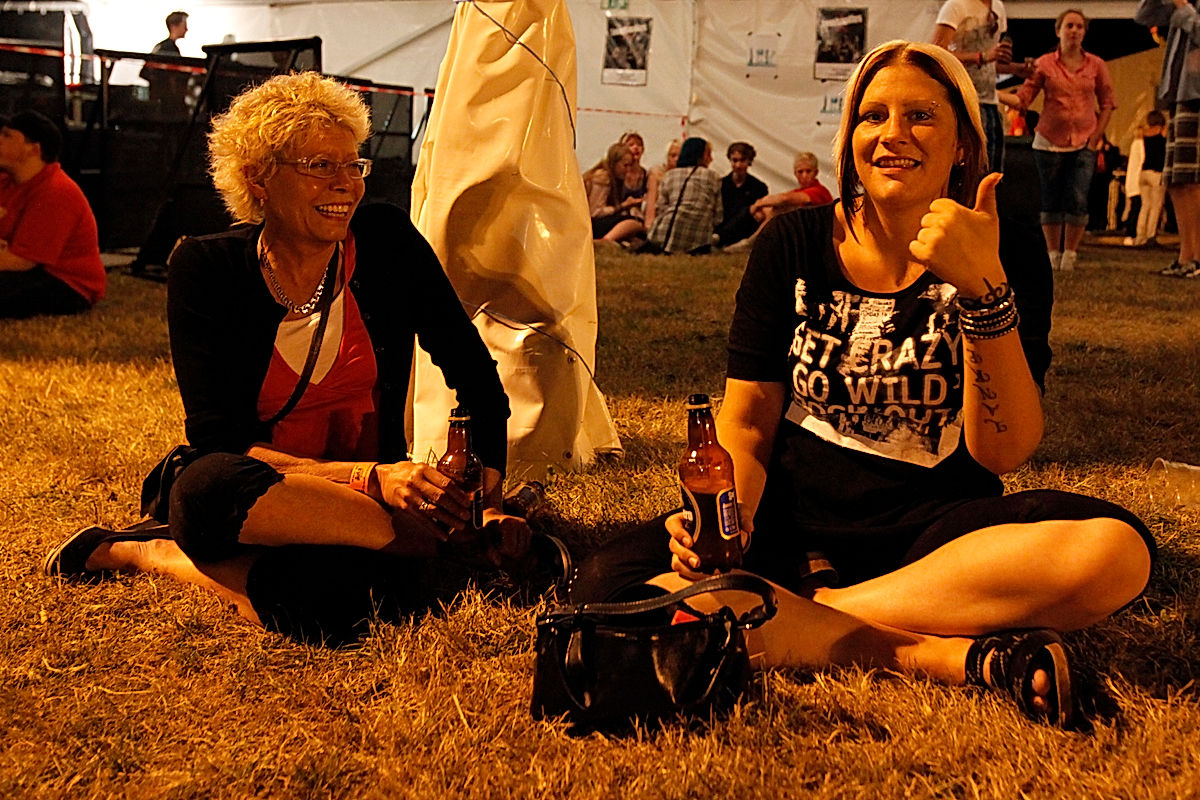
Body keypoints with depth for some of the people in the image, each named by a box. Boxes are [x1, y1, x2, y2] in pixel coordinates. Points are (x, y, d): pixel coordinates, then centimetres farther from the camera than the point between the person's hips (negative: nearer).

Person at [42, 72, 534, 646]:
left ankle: (156, 555, -7)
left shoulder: (387, 242, -3)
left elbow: (476, 376, 3)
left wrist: (489, 505, -8)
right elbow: (217, 441, -15)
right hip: (249, 499, -1)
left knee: (321, 601, -37)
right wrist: (367, 478, -28)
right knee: (209, 486, -40)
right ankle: (454, 540, -25)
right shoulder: (205, 270, -8)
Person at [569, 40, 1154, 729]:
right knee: (609, 585, -27)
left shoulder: (1007, 252, 0)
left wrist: (984, 286, -22)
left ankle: (790, 620, -23)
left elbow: (1004, 452, -9)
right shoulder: (794, 245, 4)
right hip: (794, 519, 1)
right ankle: (959, 657, -28)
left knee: (1115, 549, -31)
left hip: (932, 529, -1)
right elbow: (748, 421, 3)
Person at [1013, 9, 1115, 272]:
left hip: (1083, 143, 0)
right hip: (1049, 142, 0)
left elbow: (1107, 103, 10)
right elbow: (1023, 97, -4)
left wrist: (1095, 138, 2)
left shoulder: (1095, 65, 6)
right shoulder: (1044, 64, 2)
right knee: (1051, 201, 3)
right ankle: (1053, 256, 13)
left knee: (1077, 200, -11)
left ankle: (1070, 255, 0)